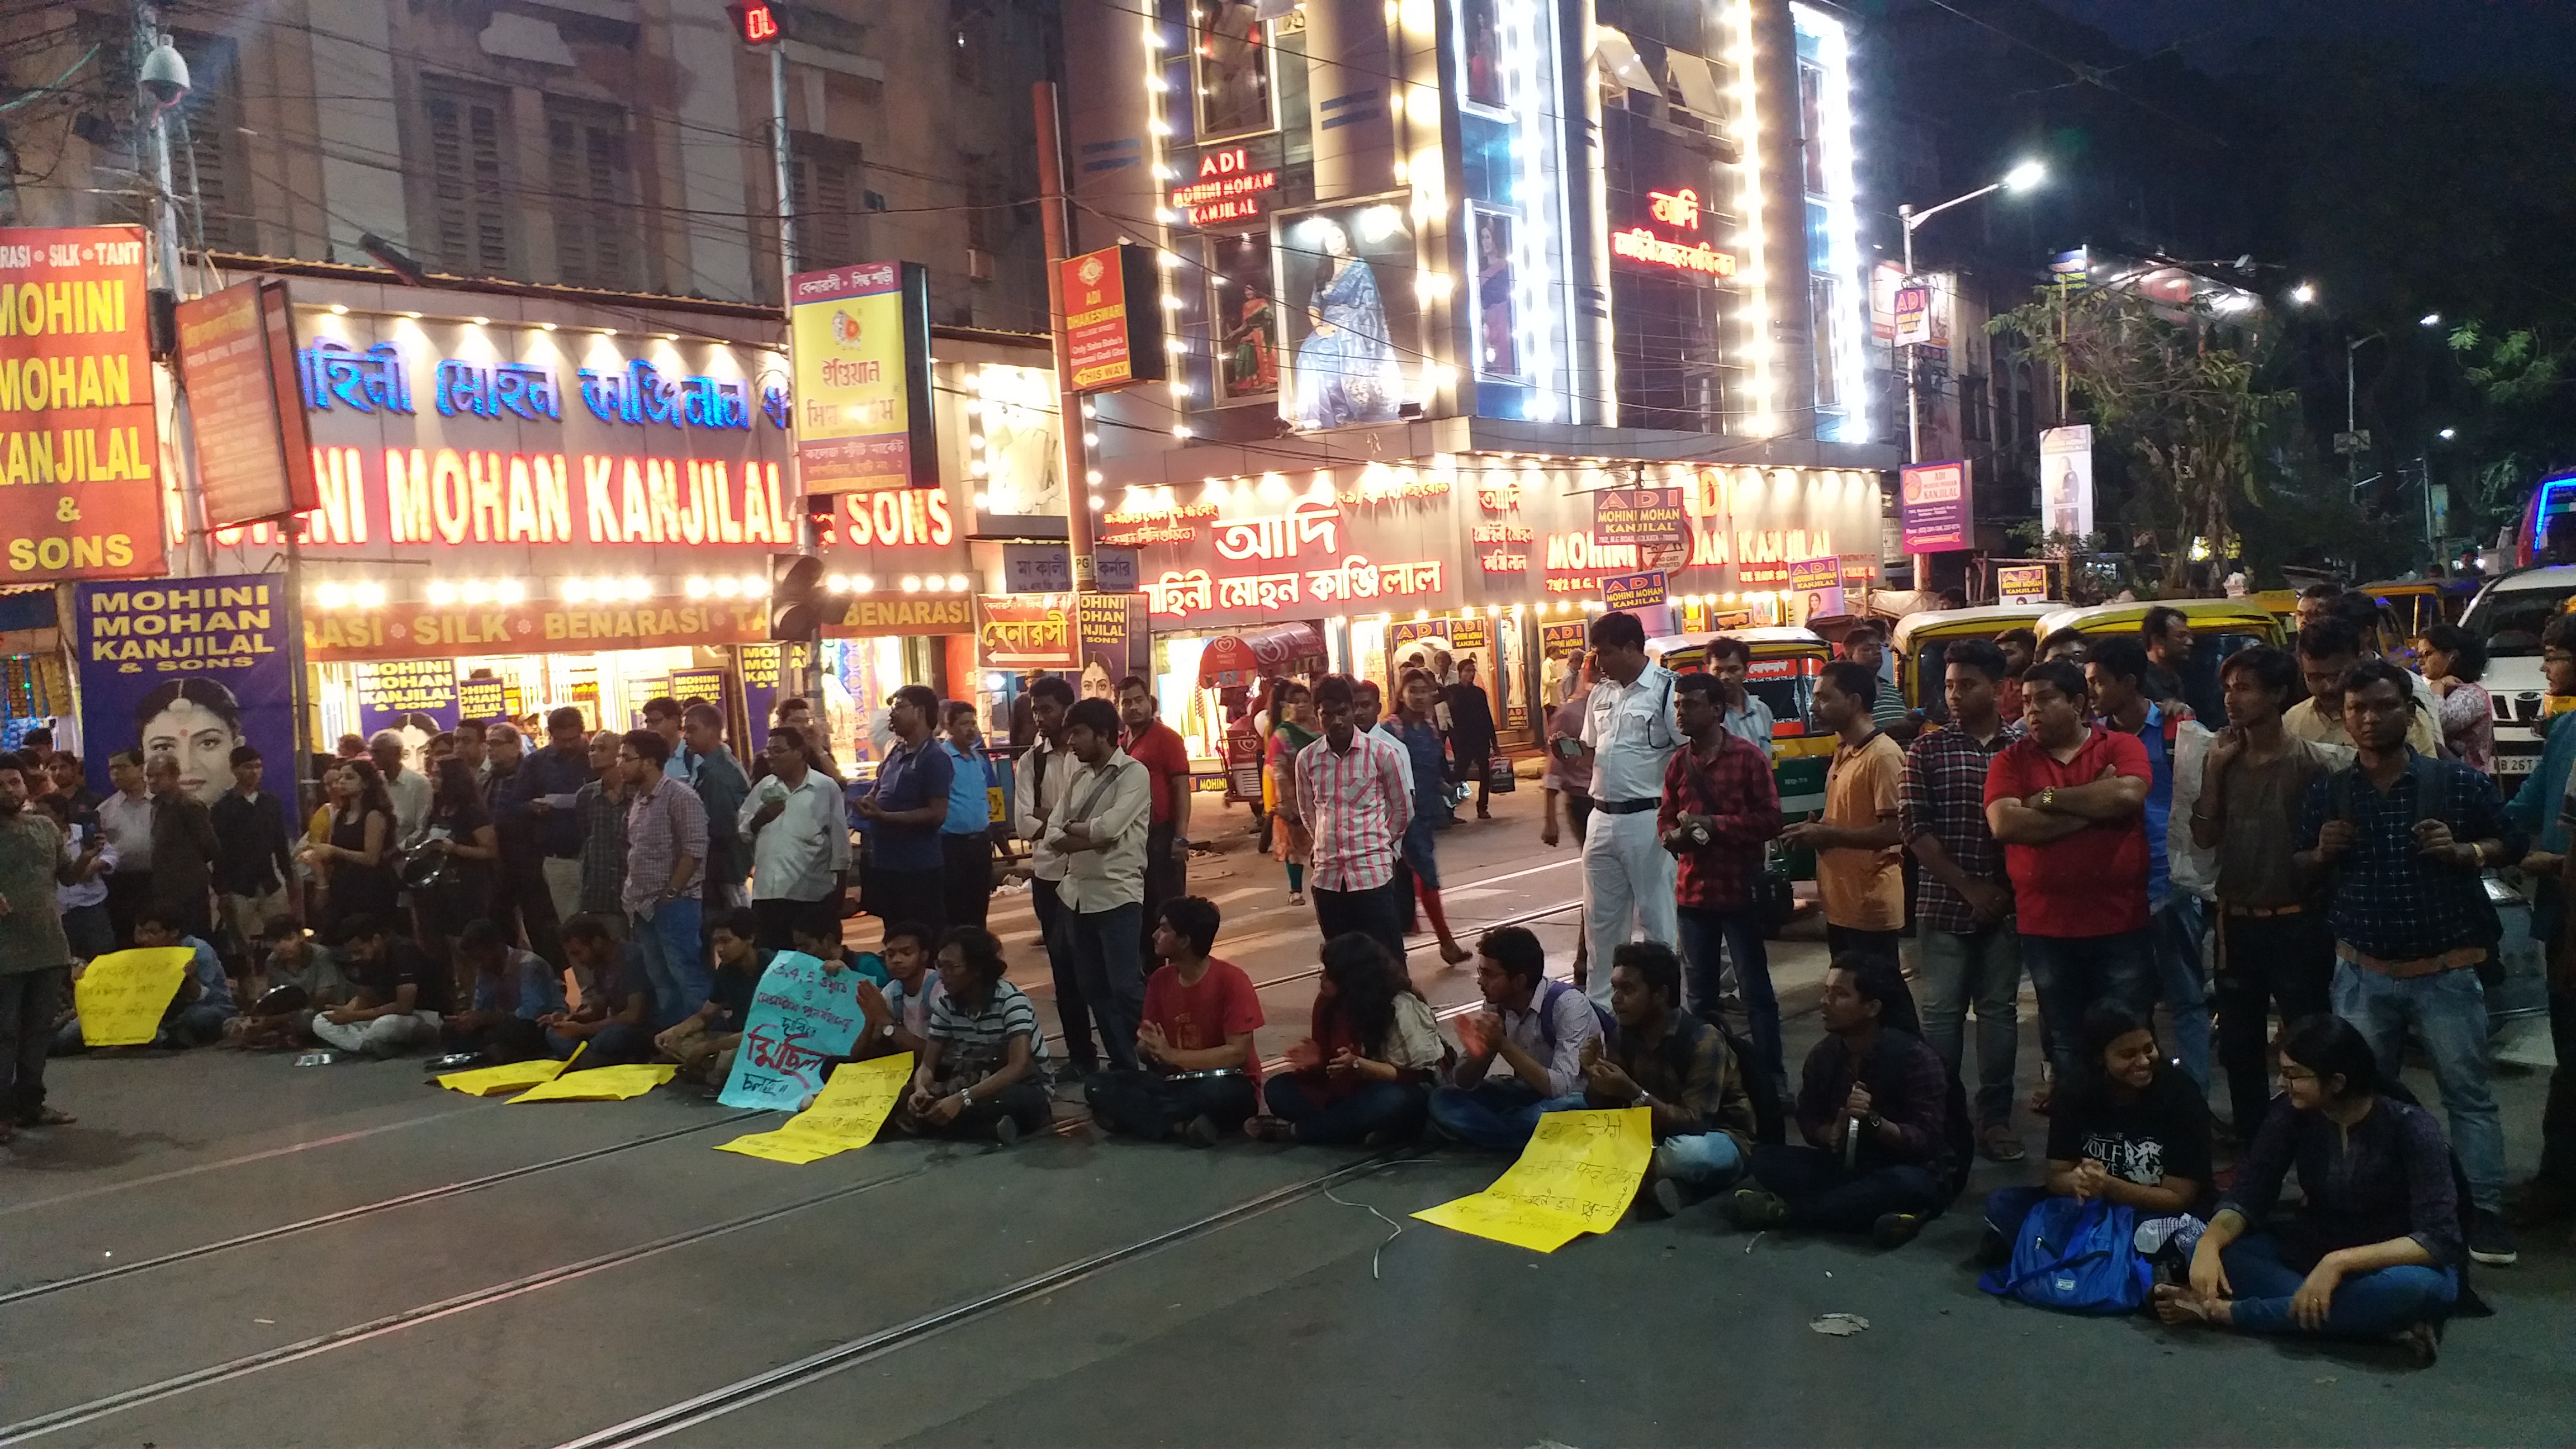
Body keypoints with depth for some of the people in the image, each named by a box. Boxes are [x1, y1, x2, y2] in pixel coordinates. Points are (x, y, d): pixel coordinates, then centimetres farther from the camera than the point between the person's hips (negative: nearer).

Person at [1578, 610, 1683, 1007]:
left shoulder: (1667, 688, -12)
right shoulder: (1601, 693, 10)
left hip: (1647, 821, -7)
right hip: (1602, 820, 7)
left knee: (1659, 919, 2)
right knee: (1601, 919, 15)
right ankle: (1600, 1003, 26)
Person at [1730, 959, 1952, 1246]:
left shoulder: (1913, 1057, -18)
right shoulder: (1823, 1055, -2)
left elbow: (1927, 1143, -20)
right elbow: (1808, 1120, 4)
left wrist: (1874, 1120, -36)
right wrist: (1831, 1135, -20)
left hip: (1906, 1172, -4)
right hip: (1845, 1167, 4)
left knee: (1907, 1184, -40)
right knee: (1766, 1158, -15)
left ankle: (1788, 1211, -29)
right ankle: (1868, 1211, -28)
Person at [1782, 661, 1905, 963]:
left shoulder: (1883, 755, -16)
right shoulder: (1843, 751, 13)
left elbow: (1894, 830, -22)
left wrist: (1828, 835, -17)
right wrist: (1814, 830, 4)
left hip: (1871, 908, -9)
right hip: (1840, 906, 9)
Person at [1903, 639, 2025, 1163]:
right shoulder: (1927, 751, 1)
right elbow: (1914, 828, -4)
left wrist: (2008, 889, -5)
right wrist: (1969, 887, -9)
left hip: (2004, 905, 1)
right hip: (1943, 904, -1)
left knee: (2000, 1010, 7)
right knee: (1942, 1011, 3)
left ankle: (1995, 1117, 16)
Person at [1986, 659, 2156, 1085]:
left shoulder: (2123, 747, 1)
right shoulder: (2011, 760, 3)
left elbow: (2128, 795, -20)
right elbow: (2005, 824, -13)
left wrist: (2048, 799, -11)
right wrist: (2095, 808, -12)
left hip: (2120, 924, -1)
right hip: (2044, 927, 2)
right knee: (2065, 1044, 13)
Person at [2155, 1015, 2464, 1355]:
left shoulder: (2409, 1127, -22)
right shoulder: (2293, 1113, -11)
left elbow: (2438, 1238, -26)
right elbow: (2248, 1195, -11)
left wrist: (2340, 1263, -37)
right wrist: (2209, 1244, -32)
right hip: (2314, 1253, 4)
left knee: (2419, 1288, -40)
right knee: (2219, 1252, -22)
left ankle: (2225, 1311, -31)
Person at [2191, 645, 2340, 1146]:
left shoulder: (2312, 763, -11)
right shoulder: (2224, 758, 4)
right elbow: (2205, 837, 0)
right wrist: (2214, 770, -7)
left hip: (2296, 925, -5)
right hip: (2237, 923, 6)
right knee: (2239, 1046, 15)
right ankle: (2251, 1146, 28)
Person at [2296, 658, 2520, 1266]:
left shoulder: (2457, 781, -5)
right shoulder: (2326, 791, 2)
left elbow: (2512, 842, 4)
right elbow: (2300, 870, 12)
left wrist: (2464, 852, -15)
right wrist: (2321, 853, -11)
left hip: (2446, 971, -2)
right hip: (2362, 972, 2)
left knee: (2469, 1093, 3)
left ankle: (2483, 1211, 12)